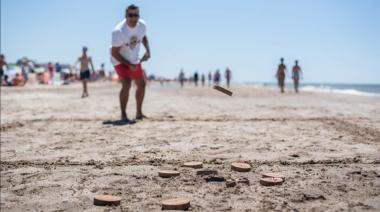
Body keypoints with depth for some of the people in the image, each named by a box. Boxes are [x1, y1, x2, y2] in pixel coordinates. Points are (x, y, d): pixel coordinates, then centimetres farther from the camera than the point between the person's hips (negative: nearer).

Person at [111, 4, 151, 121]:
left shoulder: (142, 25, -13)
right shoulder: (119, 31, -30)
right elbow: (114, 53, -23)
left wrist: (148, 50, -7)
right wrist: (129, 65, -24)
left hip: (134, 59, 7)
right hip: (120, 60, -7)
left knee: (142, 84, 11)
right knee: (126, 84, -23)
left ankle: (139, 113, 27)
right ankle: (123, 115, -11)